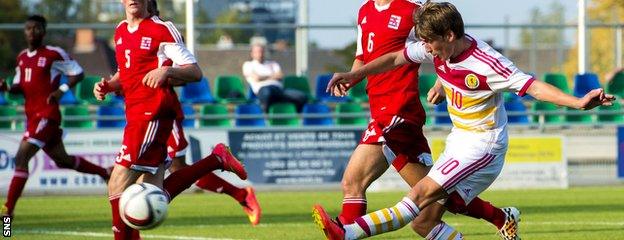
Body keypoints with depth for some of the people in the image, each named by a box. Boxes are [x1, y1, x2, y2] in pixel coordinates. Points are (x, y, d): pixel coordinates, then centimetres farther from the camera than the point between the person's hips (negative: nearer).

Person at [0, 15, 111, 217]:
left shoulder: (54, 54, -8)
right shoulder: (22, 57, 14)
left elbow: (78, 73, -2)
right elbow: (20, 86, 20)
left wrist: (61, 90, -15)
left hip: (47, 115, -9)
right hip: (32, 115, 9)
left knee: (21, 158, -17)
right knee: (63, 160, 19)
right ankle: (106, 173, 37)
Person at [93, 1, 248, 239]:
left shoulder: (162, 30, -6)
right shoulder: (120, 31, 17)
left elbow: (195, 72, -7)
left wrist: (166, 71, -25)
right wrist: (108, 86, 10)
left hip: (153, 115, -8)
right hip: (135, 115, 8)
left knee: (117, 186, -13)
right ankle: (216, 159, 17)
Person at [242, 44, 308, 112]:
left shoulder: (273, 64, 32)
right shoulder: (248, 65, 21)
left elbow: (280, 76, 13)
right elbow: (256, 78, 3)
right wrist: (272, 76, 16)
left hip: (278, 88, 5)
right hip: (263, 88, -5)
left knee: (302, 96, -21)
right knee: (266, 93, -47)